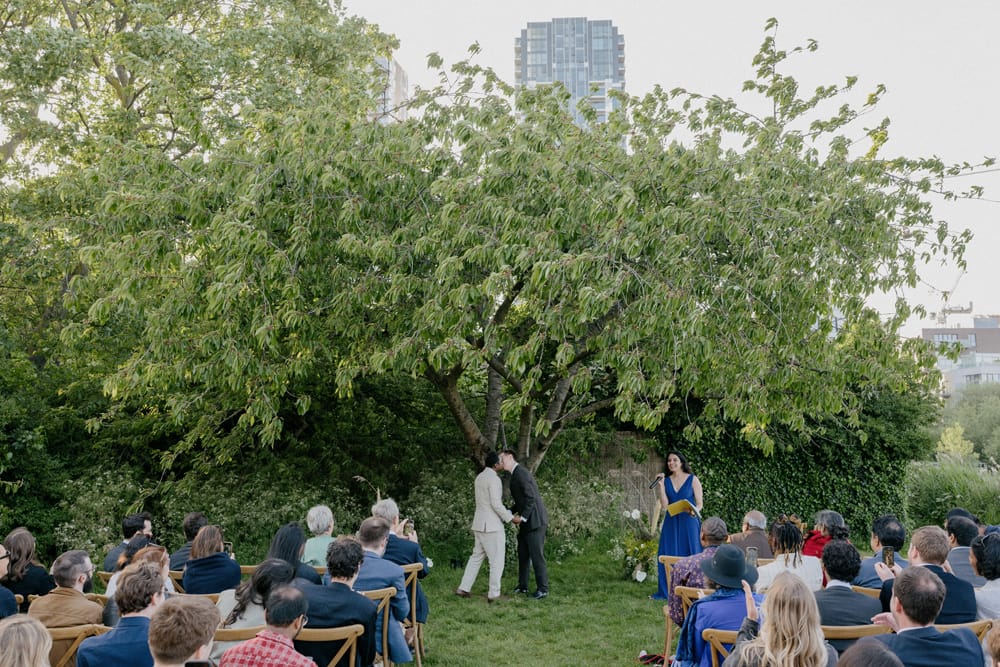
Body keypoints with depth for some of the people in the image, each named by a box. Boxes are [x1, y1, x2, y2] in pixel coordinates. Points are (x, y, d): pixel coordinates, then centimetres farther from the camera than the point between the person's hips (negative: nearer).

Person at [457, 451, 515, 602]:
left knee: (477, 556, 16)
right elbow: (496, 504, -21)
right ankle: (494, 594, 3)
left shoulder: (480, 477, 13)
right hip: (491, 525, -9)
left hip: (480, 524, 9)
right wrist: (510, 517, -10)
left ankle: (463, 588, 17)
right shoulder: (494, 478, -16)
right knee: (497, 559, 0)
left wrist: (506, 513, 23)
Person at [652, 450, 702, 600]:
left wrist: (694, 511, -24)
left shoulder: (693, 480, -2)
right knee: (667, 556, 4)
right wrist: (660, 485, -7)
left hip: (688, 522, -3)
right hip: (671, 523, 3)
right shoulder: (666, 481, 6)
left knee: (689, 556, -1)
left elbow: (699, 504, -3)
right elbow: (664, 505, -1)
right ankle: (666, 591, 13)